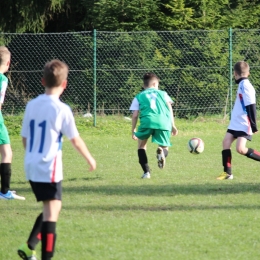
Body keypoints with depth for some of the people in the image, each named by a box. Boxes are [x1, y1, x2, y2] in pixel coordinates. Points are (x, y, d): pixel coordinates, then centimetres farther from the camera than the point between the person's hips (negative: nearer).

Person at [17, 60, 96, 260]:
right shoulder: (62, 109, -11)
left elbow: (25, 138, 13)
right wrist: (90, 159, 11)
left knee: (50, 209, 21)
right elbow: (75, 139, -5)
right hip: (49, 168, -7)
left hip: (32, 167, 7)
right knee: (51, 213, -4)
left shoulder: (31, 105, 5)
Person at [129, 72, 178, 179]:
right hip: (163, 122, 1)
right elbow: (169, 108, 16)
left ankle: (146, 172, 9)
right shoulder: (162, 93, 27)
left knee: (141, 145, 22)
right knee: (165, 147, 15)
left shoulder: (139, 96, 24)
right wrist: (173, 125, 16)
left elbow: (135, 115, 16)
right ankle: (161, 152, -25)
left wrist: (133, 131, 22)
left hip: (147, 121, -1)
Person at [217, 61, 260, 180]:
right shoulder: (242, 85, 14)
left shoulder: (246, 86, -16)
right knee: (226, 143, -2)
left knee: (240, 149, -19)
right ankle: (227, 172, 0)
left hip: (244, 124, -9)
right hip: (235, 122, 9)